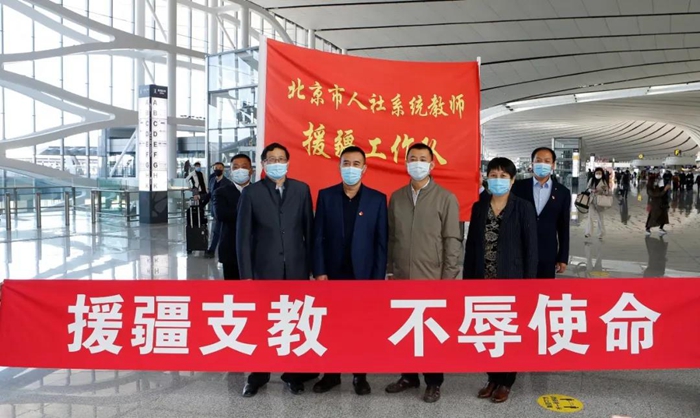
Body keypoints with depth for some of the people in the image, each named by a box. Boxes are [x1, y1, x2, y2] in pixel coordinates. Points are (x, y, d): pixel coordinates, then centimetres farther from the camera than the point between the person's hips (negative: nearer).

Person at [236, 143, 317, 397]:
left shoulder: (301, 190, 5)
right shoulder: (251, 193, 0)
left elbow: (309, 229, 6)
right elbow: (243, 236, -2)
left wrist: (310, 264, 2)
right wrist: (246, 274, -6)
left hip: (296, 268, 1)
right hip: (264, 269, -1)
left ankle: (294, 374, 23)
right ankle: (258, 376, 24)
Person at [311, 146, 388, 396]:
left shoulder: (377, 199, -1)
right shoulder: (326, 196, 2)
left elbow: (381, 242, -2)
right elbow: (318, 237, 0)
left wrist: (378, 278, -7)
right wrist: (319, 272, -6)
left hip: (364, 276, -1)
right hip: (332, 275, 1)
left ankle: (360, 376, 22)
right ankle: (331, 374, 23)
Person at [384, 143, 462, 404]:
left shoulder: (446, 199, -4)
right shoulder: (396, 198, 8)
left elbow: (452, 240, -6)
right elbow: (391, 237, 11)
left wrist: (449, 278, -9)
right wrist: (389, 269, 8)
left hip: (432, 279, -3)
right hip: (401, 278, 4)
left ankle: (433, 382, 22)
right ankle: (409, 376, 29)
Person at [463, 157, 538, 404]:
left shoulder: (523, 208, -5)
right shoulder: (479, 207, 5)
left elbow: (531, 249, -6)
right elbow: (471, 245, 8)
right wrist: (467, 279, 5)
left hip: (511, 280, -3)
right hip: (483, 281, 3)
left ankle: (505, 382, 22)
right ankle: (493, 378, 26)